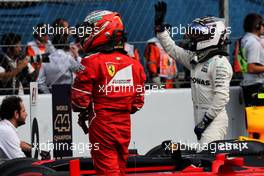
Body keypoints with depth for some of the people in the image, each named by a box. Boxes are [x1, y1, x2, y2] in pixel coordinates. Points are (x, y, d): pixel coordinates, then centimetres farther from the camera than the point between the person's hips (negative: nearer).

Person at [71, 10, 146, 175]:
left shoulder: (92, 62, -13)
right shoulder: (134, 64, 5)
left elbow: (80, 98, -10)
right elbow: (138, 100, 10)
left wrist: (83, 111, 9)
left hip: (102, 126, -6)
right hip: (124, 125, 6)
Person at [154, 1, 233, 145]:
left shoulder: (220, 63, -13)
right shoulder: (195, 59, 14)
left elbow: (222, 97, -20)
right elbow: (172, 49, 23)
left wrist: (206, 121, -20)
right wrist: (159, 25, 17)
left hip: (215, 121, -9)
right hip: (202, 119, 9)